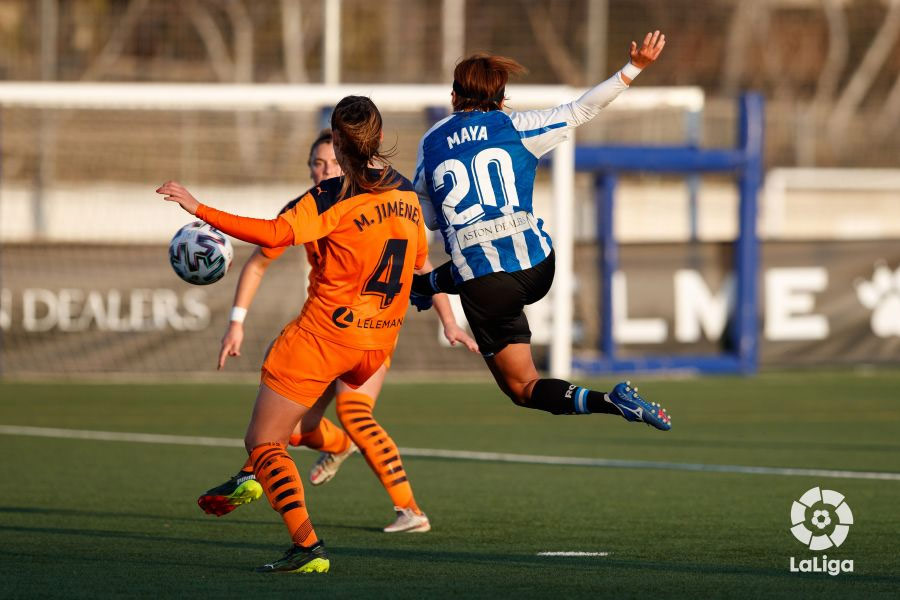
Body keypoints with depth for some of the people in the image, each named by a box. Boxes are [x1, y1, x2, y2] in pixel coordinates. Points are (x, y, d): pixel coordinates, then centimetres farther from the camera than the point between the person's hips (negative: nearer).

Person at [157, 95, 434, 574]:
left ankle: (307, 546, -17)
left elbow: (275, 234, -27)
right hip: (378, 345, 8)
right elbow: (419, 261, 19)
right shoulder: (408, 195, 6)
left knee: (261, 442, -2)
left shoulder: (333, 197, -14)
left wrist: (200, 210, -26)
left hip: (325, 333, -8)